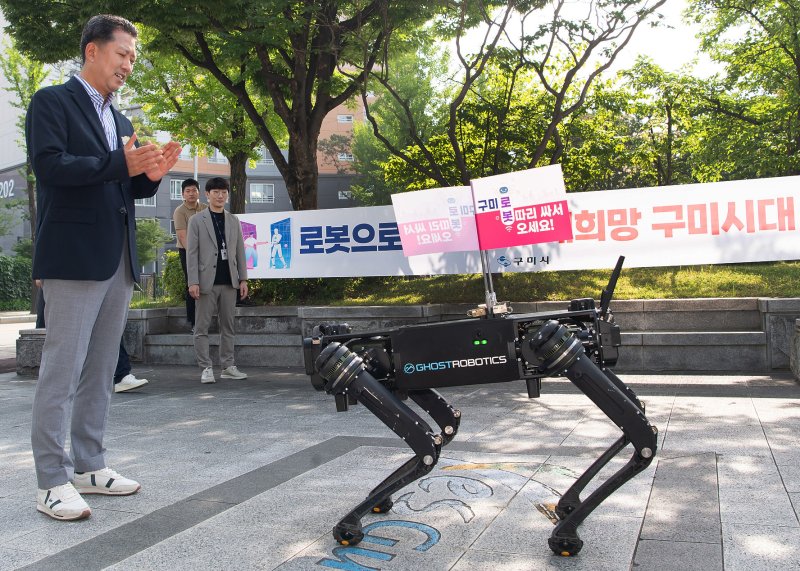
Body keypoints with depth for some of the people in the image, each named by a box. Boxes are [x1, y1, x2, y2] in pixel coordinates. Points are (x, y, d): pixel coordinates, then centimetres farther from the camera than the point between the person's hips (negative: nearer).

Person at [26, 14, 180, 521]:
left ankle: (89, 465, 19)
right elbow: (49, 164, -14)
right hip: (73, 256, -7)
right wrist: (121, 163, -21)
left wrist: (152, 173, 1)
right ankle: (53, 482, 1)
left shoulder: (120, 120, 22)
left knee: (101, 370, 10)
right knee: (62, 369, -6)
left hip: (120, 260, 8)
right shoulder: (52, 102, 1)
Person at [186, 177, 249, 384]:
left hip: (229, 281, 4)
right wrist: (193, 281, -10)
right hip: (207, 281, -3)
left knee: (228, 326, 7)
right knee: (202, 328, -1)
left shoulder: (233, 221, 13)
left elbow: (240, 251, 12)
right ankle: (206, 368, 5)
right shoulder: (196, 221, 3)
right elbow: (192, 253, -2)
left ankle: (228, 366, 14)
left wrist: (243, 279, 5)